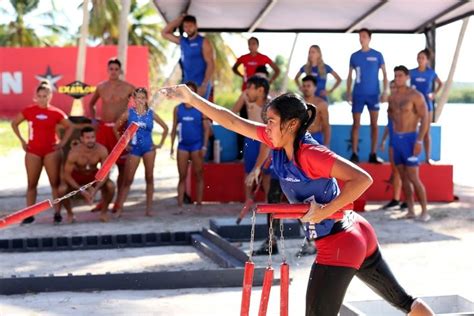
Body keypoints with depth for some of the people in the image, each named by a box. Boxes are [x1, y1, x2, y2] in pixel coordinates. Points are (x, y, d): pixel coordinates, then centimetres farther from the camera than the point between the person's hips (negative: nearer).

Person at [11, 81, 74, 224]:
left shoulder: (56, 112, -2)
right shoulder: (29, 110, -1)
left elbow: (70, 127, 10)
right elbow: (14, 123, 11)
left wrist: (62, 142, 0)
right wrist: (22, 140, 4)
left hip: (51, 151, -1)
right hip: (33, 151, 1)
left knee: (55, 182, 0)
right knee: (32, 184, 4)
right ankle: (29, 214, 8)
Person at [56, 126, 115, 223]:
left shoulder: (102, 150, -27)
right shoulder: (74, 152, -31)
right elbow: (67, 175, -23)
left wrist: (95, 189, -34)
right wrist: (81, 191, -30)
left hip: (94, 175, 1)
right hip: (77, 175, -1)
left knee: (110, 186, -27)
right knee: (62, 189, -29)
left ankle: (104, 212, 1)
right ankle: (70, 213, 1)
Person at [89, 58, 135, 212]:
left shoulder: (128, 87, -2)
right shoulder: (101, 87, 8)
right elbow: (91, 104, 23)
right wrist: (93, 120, 10)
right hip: (103, 128, 3)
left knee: (122, 165, 0)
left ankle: (119, 201, 7)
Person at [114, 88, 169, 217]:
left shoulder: (151, 113, 0)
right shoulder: (128, 113, -4)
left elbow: (165, 128, 10)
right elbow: (115, 128, 4)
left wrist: (160, 144, 6)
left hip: (148, 148, 1)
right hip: (134, 149, -1)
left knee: (149, 177, 2)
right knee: (128, 180, -3)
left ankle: (149, 207, 8)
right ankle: (119, 207, -2)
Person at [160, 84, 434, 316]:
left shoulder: (311, 154, -25)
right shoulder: (280, 141, -2)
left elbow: (363, 179, -32)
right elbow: (232, 121, 1)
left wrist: (324, 211, -29)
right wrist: (192, 98, -3)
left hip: (339, 245, -9)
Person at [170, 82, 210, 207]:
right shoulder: (178, 109, 5)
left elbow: (206, 129, -3)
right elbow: (174, 128, 9)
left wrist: (204, 146, -10)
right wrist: (172, 146, 5)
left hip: (196, 145, -2)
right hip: (182, 145, 2)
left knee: (198, 175, 3)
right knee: (182, 176, 3)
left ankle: (199, 203, 8)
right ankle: (180, 204, 3)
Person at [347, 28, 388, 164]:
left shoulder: (377, 55, 1)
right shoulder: (354, 56, 6)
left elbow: (384, 74, 4)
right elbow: (350, 76, 10)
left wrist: (385, 91, -5)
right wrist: (348, 93, 2)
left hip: (373, 94, -1)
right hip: (358, 94, 1)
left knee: (374, 124, 2)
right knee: (356, 124, -1)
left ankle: (373, 155, 8)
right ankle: (354, 154, 3)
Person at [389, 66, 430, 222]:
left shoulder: (416, 95, -10)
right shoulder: (392, 98, 10)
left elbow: (424, 119, -13)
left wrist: (419, 141, -21)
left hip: (410, 139, -6)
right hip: (396, 139, 6)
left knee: (413, 178, -9)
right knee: (404, 178, 6)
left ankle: (424, 211, 0)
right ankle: (410, 211, 11)